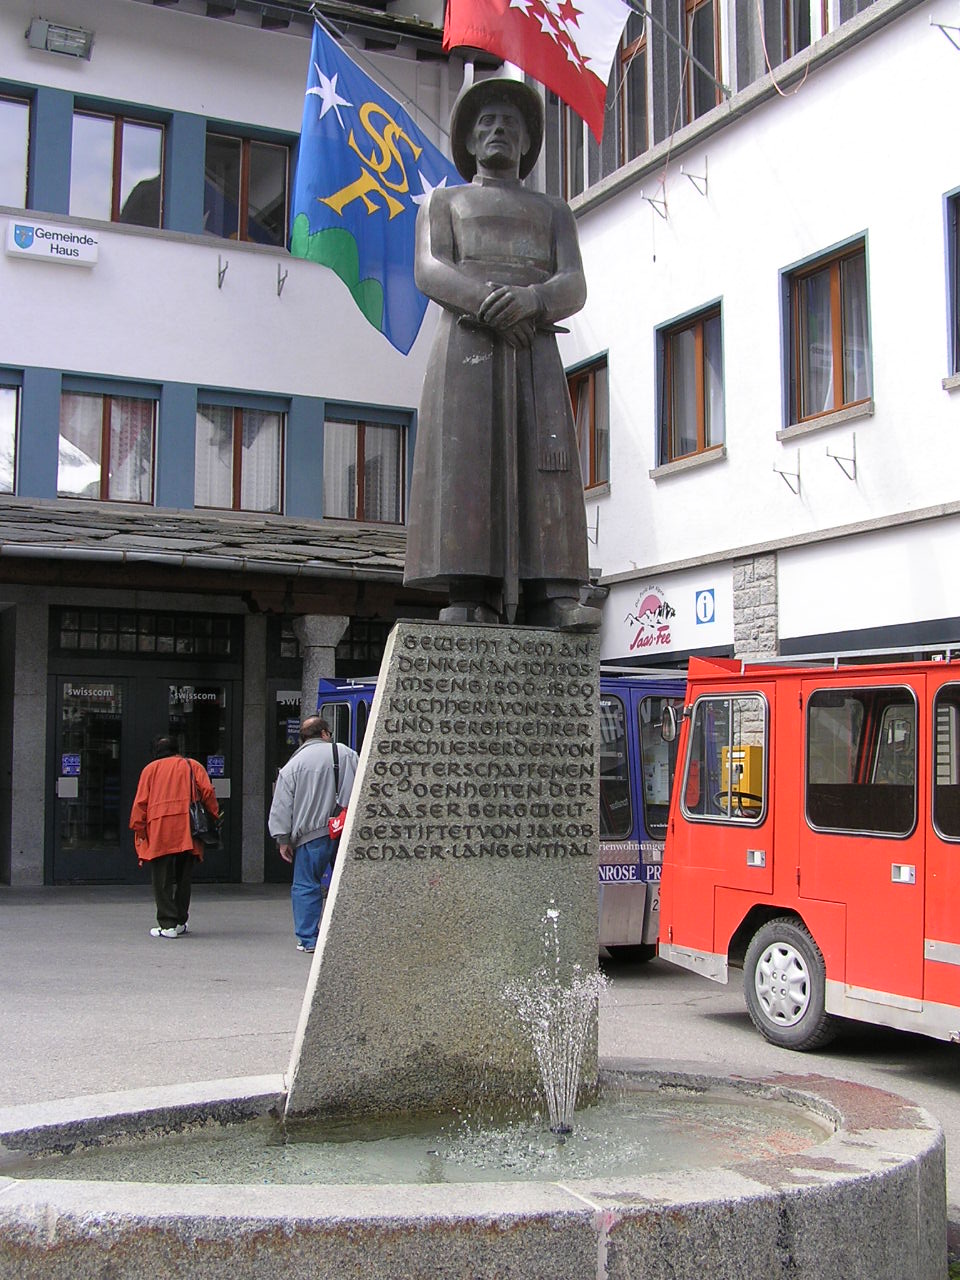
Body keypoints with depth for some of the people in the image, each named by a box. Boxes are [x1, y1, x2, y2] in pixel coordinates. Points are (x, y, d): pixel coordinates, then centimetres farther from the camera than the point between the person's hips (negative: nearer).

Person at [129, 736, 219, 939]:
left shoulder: (150, 768, 14)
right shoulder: (193, 766, 16)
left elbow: (141, 802, 5)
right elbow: (207, 791, 2)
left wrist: (139, 830, 6)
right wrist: (215, 817, 8)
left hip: (159, 831, -2)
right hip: (187, 831, 2)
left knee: (162, 880, 0)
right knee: (184, 878, 12)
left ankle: (168, 924, -6)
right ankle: (180, 922, 15)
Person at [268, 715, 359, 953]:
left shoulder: (292, 766, 3)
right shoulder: (347, 754, 8)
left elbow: (282, 807, 1)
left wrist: (283, 839, 5)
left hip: (311, 835, -2)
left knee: (306, 886, 5)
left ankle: (308, 939, 4)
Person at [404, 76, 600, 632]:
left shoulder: (554, 211, 27)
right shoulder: (444, 201, 24)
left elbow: (574, 288, 9)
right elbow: (430, 271, 3)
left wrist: (530, 300, -15)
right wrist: (484, 301, -17)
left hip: (537, 345, 2)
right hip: (466, 340, -1)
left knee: (545, 460, -14)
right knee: (465, 456, -17)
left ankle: (551, 596, -22)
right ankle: (472, 597, -23)